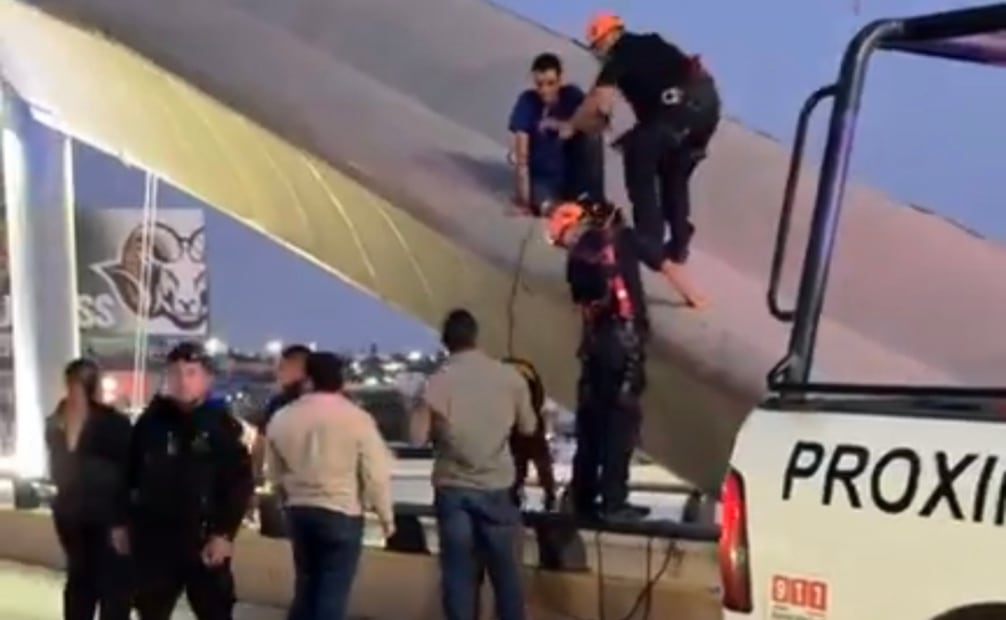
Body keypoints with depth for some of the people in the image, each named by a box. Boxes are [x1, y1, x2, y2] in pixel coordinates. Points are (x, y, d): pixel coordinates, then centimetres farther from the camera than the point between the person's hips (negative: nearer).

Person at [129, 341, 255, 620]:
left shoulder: (221, 424, -4)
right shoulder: (151, 421, 3)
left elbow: (241, 483, -7)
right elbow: (129, 474, 10)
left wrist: (224, 533, -13)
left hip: (204, 540, -3)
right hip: (155, 539, 3)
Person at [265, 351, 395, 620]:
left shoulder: (282, 417, 3)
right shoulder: (357, 419, -12)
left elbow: (275, 473, 13)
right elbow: (376, 475, -10)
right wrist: (386, 517, 1)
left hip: (299, 511, 5)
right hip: (342, 513, -5)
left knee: (306, 586, 18)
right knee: (333, 592, 0)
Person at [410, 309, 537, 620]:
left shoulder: (438, 381, -9)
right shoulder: (509, 376, -4)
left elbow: (417, 436, -8)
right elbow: (528, 427, 6)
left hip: (453, 489, -1)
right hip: (496, 487, 1)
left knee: (458, 573, 4)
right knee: (505, 570, 10)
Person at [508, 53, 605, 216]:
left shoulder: (572, 95, -5)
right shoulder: (527, 101, -11)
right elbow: (521, 156, -17)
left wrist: (560, 126, -29)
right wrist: (523, 197, -23)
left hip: (574, 176, 4)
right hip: (543, 178, -4)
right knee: (547, 207, -37)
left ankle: (594, 202, -16)